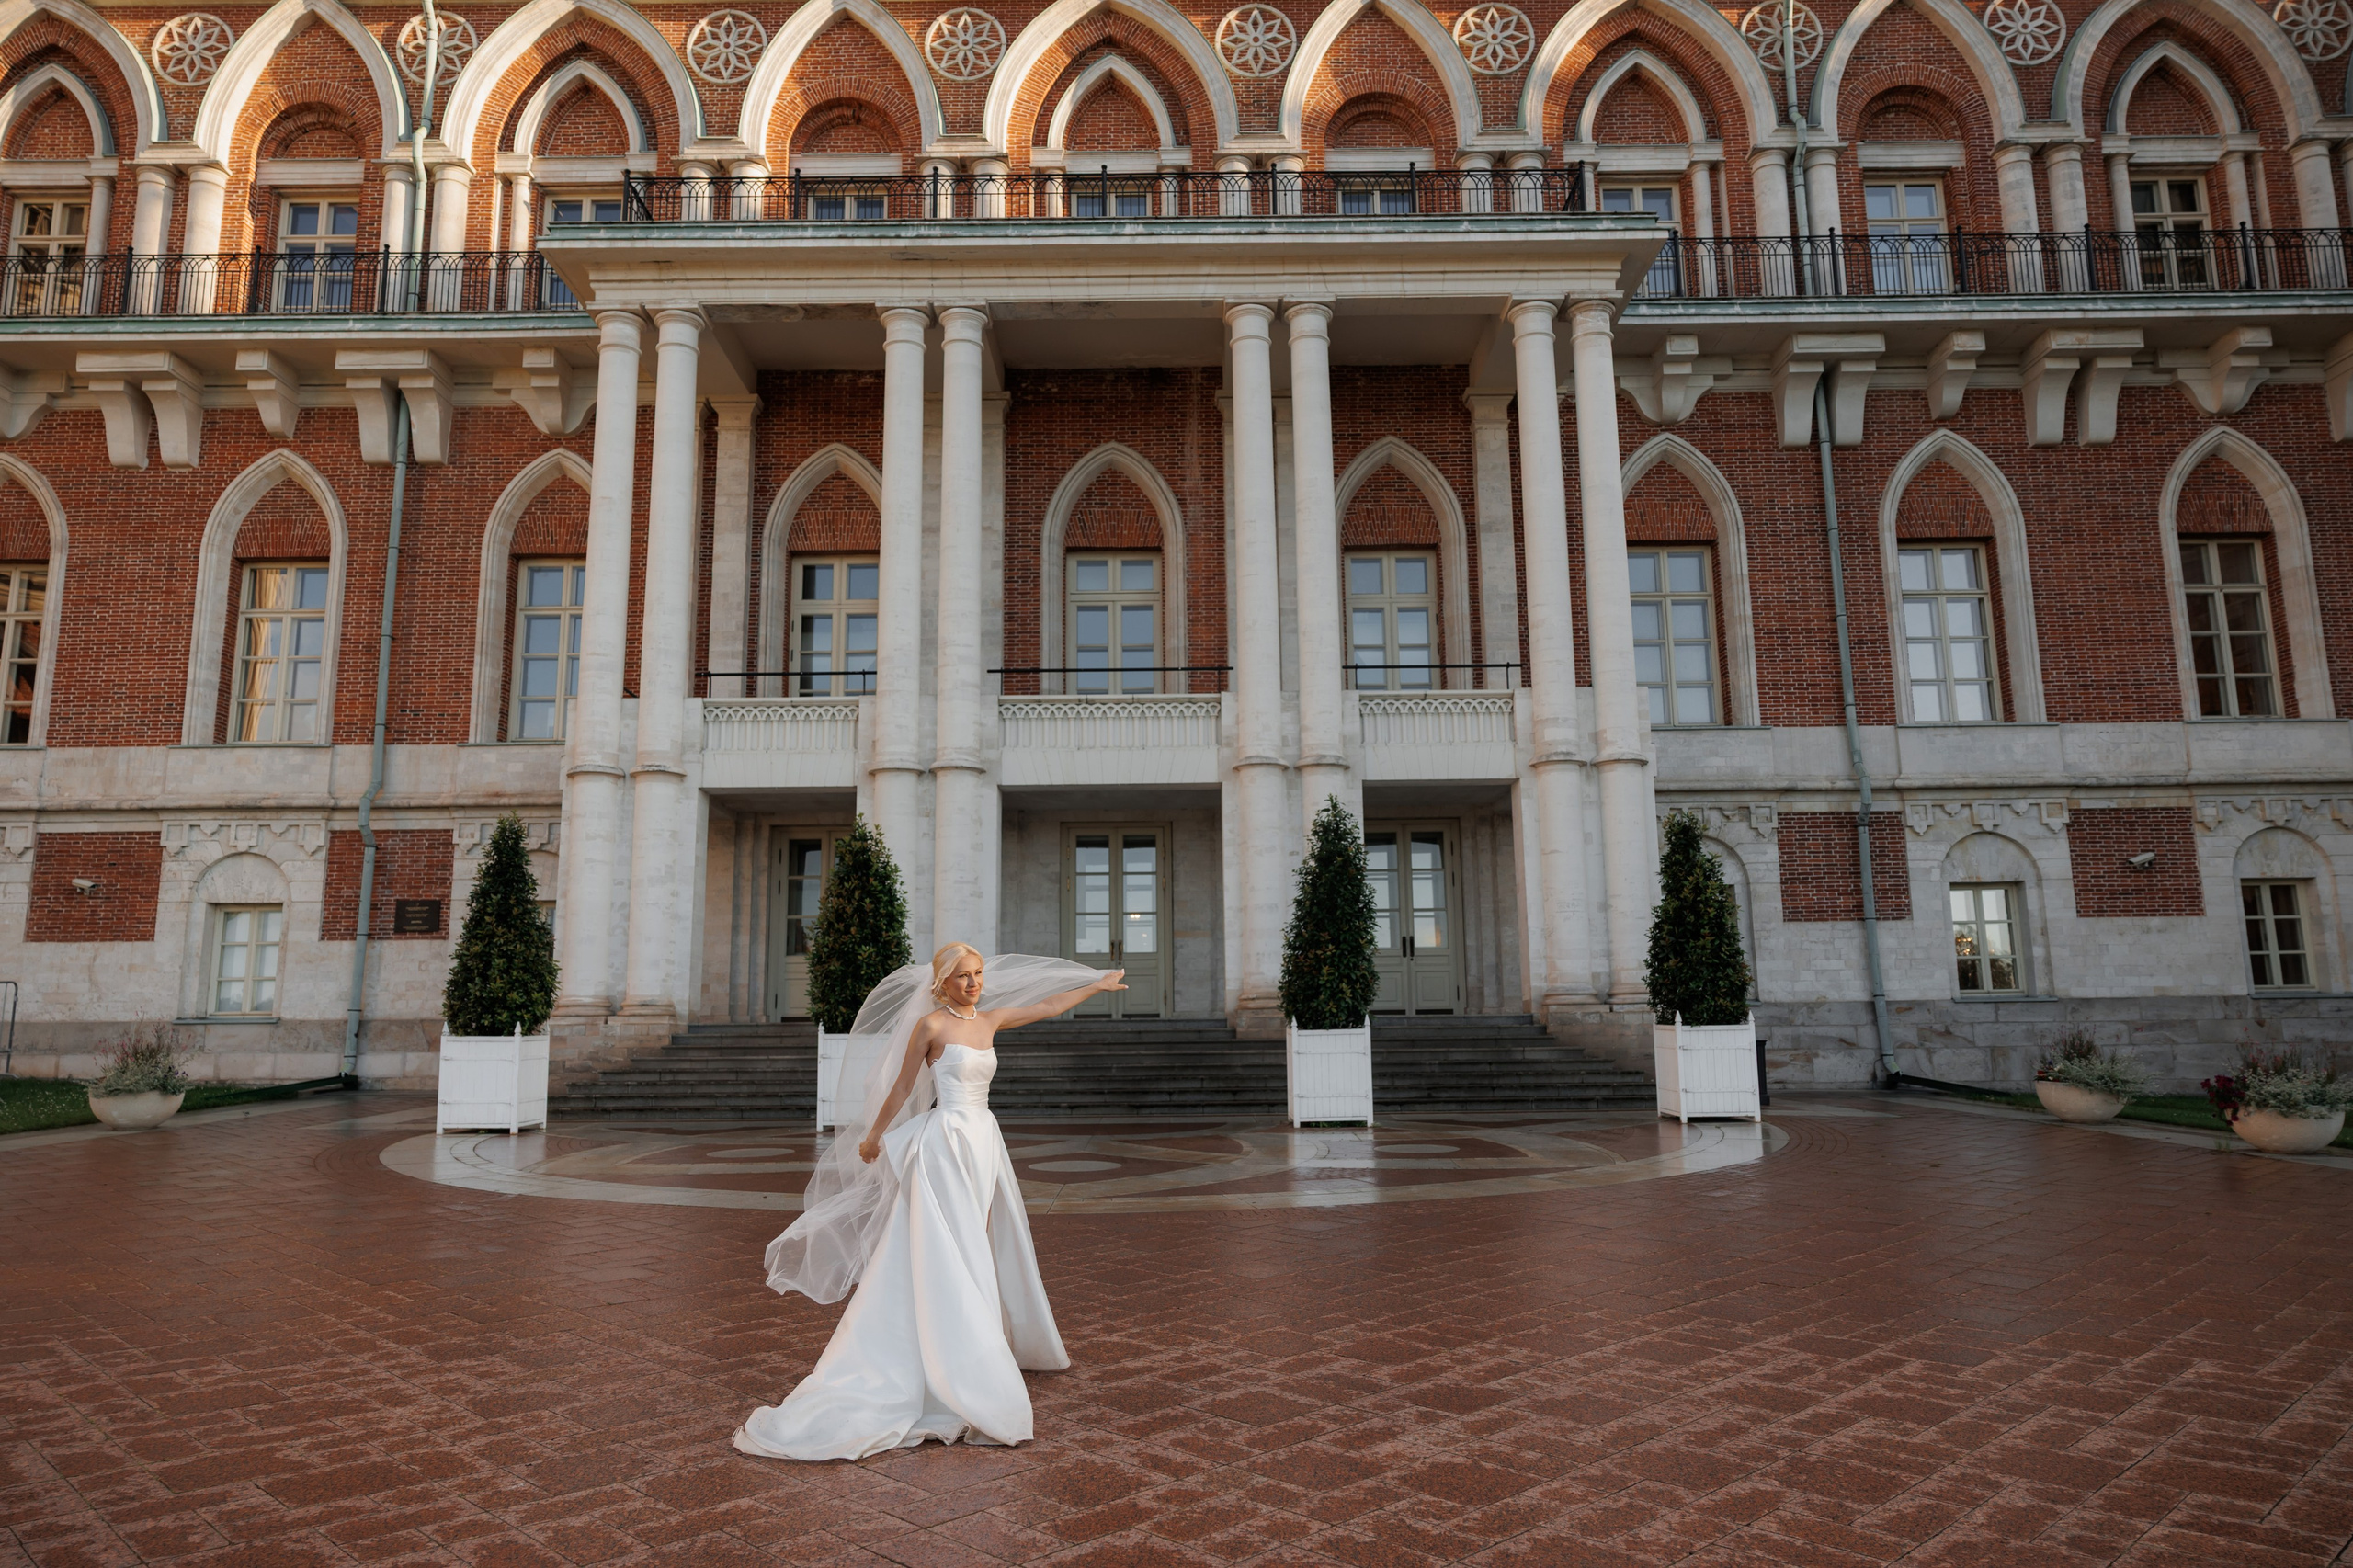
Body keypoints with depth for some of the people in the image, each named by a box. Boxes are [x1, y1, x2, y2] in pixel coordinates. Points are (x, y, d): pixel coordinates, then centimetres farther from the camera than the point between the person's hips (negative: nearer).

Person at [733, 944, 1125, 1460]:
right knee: (946, 1258, -8)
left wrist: (1099, 984, 25)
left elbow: (1049, 1004, 20)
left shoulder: (990, 1020, 9)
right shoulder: (931, 1023, -8)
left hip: (984, 1142, 7)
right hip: (947, 1143, -7)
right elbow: (901, 1086, 0)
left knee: (988, 1251, 16)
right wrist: (872, 1136, 8)